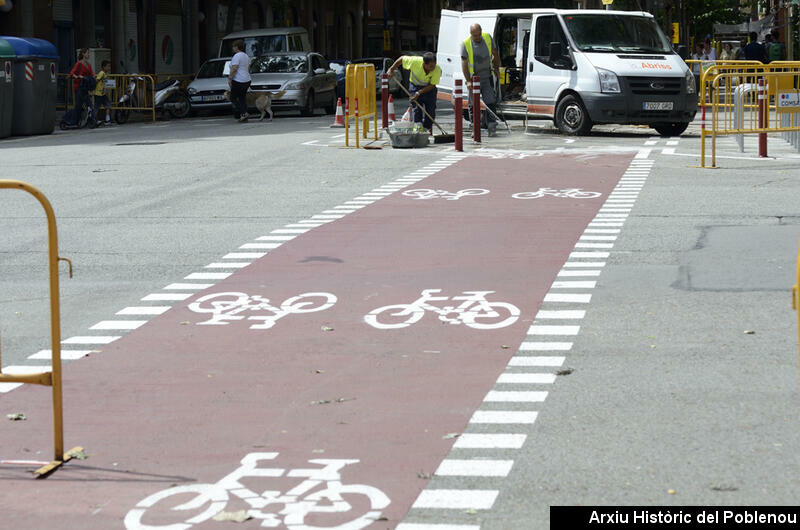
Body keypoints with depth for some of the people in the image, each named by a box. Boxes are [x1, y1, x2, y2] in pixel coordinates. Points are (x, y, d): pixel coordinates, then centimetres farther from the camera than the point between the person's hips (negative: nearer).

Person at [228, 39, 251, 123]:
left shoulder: (236, 56, -14)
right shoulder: (246, 56, 15)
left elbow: (234, 69, -20)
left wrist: (230, 79, -16)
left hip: (238, 81, -9)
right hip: (247, 80, 9)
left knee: (233, 98, 1)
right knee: (242, 99, 11)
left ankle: (243, 113, -14)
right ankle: (244, 118, 6)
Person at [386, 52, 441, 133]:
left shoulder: (438, 70, -30)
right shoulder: (415, 61, -31)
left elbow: (432, 85, -20)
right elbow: (402, 58, -13)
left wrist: (419, 93, -28)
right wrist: (391, 69, -9)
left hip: (429, 88, 1)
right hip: (416, 86, -1)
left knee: (430, 110, -4)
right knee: (417, 109, -11)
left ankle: (427, 129, 9)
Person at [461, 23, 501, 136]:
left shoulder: (488, 38, -1)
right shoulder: (465, 44, -10)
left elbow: (495, 54, 14)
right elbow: (464, 64, -12)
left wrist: (497, 69, 12)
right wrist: (468, 81, -18)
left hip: (487, 77, 2)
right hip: (473, 78, -2)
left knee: (490, 102, -7)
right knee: (473, 105, 2)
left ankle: (491, 125, -7)